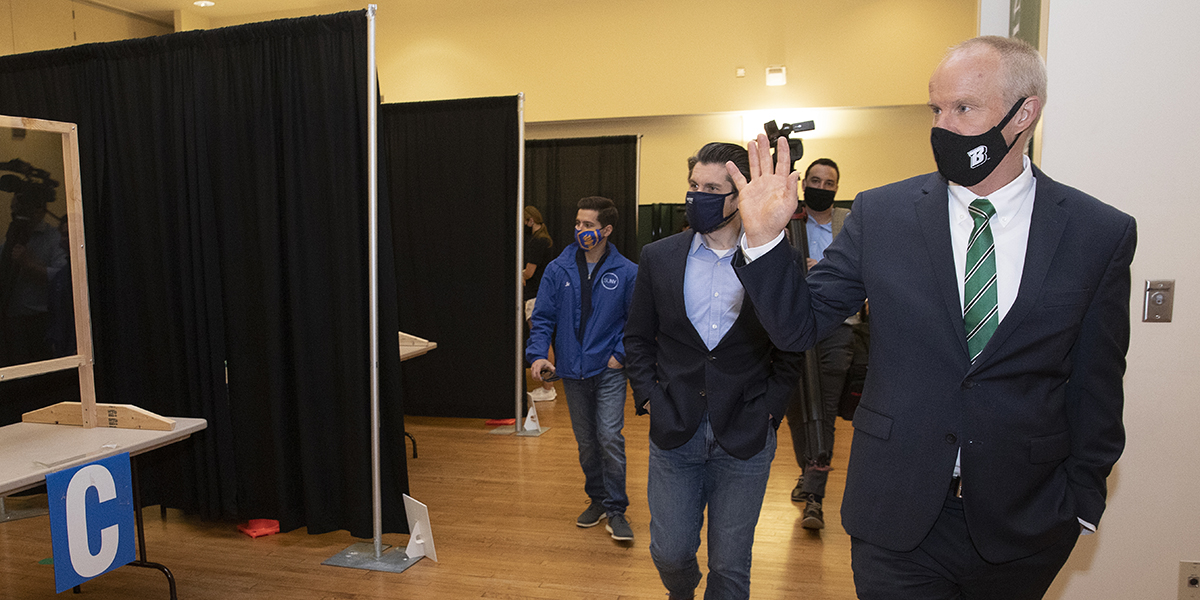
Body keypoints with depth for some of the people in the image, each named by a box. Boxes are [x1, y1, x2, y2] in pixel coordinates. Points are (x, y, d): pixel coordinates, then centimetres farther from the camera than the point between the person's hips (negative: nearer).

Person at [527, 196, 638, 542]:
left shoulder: (626, 273, -6)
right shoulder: (557, 270, 0)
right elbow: (542, 318, 2)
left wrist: (622, 354, -9)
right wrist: (537, 354, -12)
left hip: (609, 370, -3)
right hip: (572, 371, 3)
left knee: (610, 437, -11)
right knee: (586, 442, 14)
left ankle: (616, 510, 4)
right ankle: (597, 500, 32)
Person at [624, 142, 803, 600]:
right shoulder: (658, 258, 2)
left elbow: (790, 349, 3)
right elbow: (638, 338, 9)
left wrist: (768, 409, -4)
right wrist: (648, 399, -1)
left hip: (745, 439, -1)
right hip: (673, 431, 2)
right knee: (669, 553, 12)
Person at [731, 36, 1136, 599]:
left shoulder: (1103, 233, -4)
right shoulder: (881, 214, -5)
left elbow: (1095, 387, 2)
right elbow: (798, 324, -5)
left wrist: (1082, 500, 5)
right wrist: (763, 238, -19)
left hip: (1023, 521, 1)